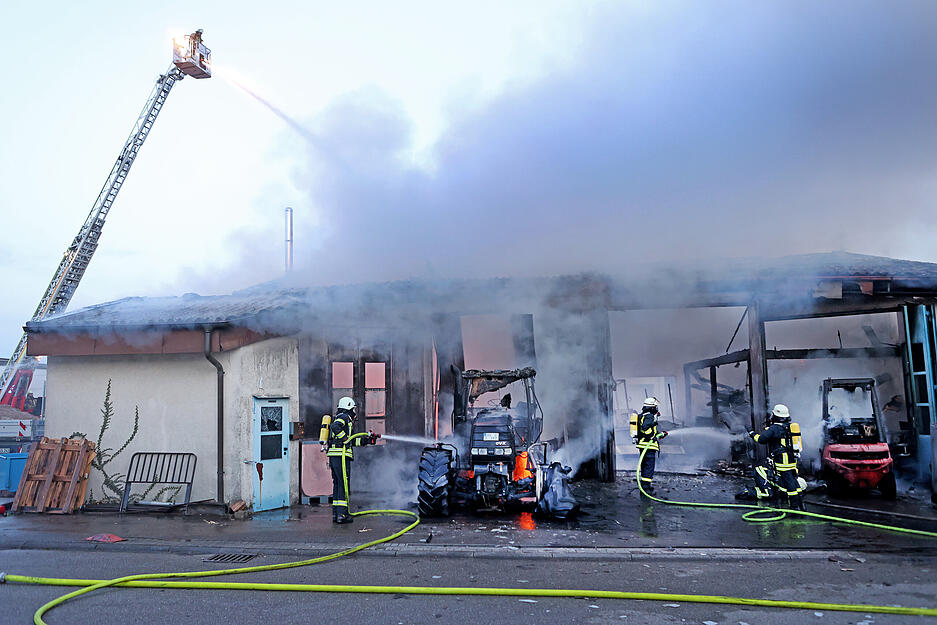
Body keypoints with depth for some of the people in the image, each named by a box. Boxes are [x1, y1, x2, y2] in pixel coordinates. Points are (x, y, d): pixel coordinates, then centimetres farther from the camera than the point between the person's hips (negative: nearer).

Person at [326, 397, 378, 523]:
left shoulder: (341, 418, 26)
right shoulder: (344, 417, -4)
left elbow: (353, 440, 26)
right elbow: (335, 427, -26)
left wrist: (367, 440, 23)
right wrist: (344, 439, -18)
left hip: (334, 456, 10)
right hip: (341, 455, -10)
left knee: (337, 484, 12)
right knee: (344, 484, -8)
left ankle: (335, 513, 14)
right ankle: (342, 514, -9)